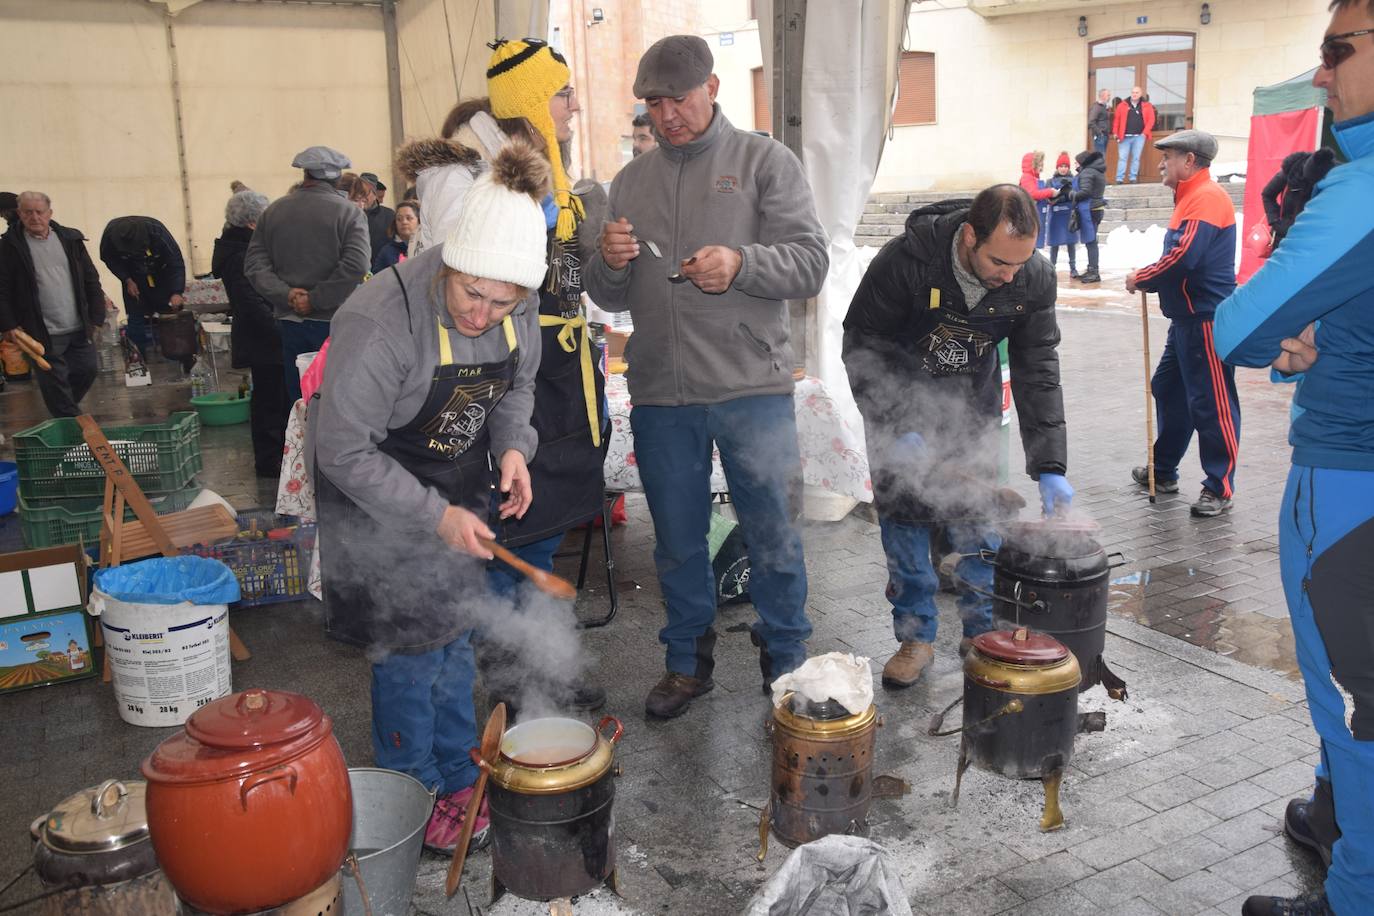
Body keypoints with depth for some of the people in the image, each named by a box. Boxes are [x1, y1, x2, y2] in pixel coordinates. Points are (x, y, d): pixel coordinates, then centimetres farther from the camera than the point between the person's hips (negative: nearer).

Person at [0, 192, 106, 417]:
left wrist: (96, 317, 5)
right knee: (55, 385, 2)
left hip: (79, 330, 4)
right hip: (43, 334, -3)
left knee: (87, 372, 9)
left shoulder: (70, 239, 6)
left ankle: (66, 411, 33)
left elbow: (91, 280, 9)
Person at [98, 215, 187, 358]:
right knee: (136, 321, -3)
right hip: (134, 280, 1)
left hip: (162, 276, -1)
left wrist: (177, 292, -41)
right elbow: (110, 259, -7)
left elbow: (176, 263, -30)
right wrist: (127, 280, -18)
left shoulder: (157, 232, -35)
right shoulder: (110, 235, -28)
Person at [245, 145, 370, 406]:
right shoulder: (348, 213, -7)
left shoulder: (273, 211, 7)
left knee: (298, 403, 10)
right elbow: (356, 266, -19)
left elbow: (255, 265, 1)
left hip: (290, 323, 4)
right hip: (334, 321, -4)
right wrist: (315, 300, -14)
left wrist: (285, 294, -8)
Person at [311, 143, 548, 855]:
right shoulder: (380, 322, -33)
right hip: (375, 491, -6)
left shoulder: (519, 310, -13)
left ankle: (457, 778, 31)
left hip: (457, 486, 6)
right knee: (410, 644, -3)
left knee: (453, 632, 14)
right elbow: (345, 451, -27)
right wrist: (435, 517, -27)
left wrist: (512, 445, -13)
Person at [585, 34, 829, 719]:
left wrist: (741, 263, -24)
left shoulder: (764, 162, 2)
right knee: (677, 540, 14)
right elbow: (609, 297, 15)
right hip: (659, 393, 4)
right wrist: (609, 265, -8)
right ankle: (688, 662, 31)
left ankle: (785, 662, 25)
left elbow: (810, 263, -7)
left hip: (752, 387, -3)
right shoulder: (631, 181, 13)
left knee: (773, 535, 5)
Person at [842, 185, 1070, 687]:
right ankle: (915, 636, 12)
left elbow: (1038, 372, -16)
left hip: (973, 406, 2)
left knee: (977, 514, 4)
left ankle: (984, 631, 20)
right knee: (904, 513, -2)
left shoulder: (1034, 278, -21)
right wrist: (897, 430, -23)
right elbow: (862, 344, -19)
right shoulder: (905, 259, -31)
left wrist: (1049, 467, -23)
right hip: (899, 402, -2)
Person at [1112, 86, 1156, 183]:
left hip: (1139, 136, 1)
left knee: (1136, 158, 3)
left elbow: (1151, 120, 4)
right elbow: (1116, 119, 6)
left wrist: (1145, 132, -6)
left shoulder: (1146, 106, 6)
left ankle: (1133, 178, 8)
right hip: (1125, 136, -1)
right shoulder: (1123, 105, 6)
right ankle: (1119, 179, -3)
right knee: (1122, 157, -3)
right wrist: (1115, 132, -1)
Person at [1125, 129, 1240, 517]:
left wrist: (1140, 279, -11)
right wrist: (1149, 280, 3)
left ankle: (1220, 489, 4)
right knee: (1168, 390, 18)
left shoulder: (1207, 198, -16)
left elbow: (1183, 259, -26)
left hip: (1206, 321, -11)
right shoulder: (1192, 197, 17)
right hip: (1187, 318, 11)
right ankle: (1163, 471, 31)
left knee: (1211, 403, -4)